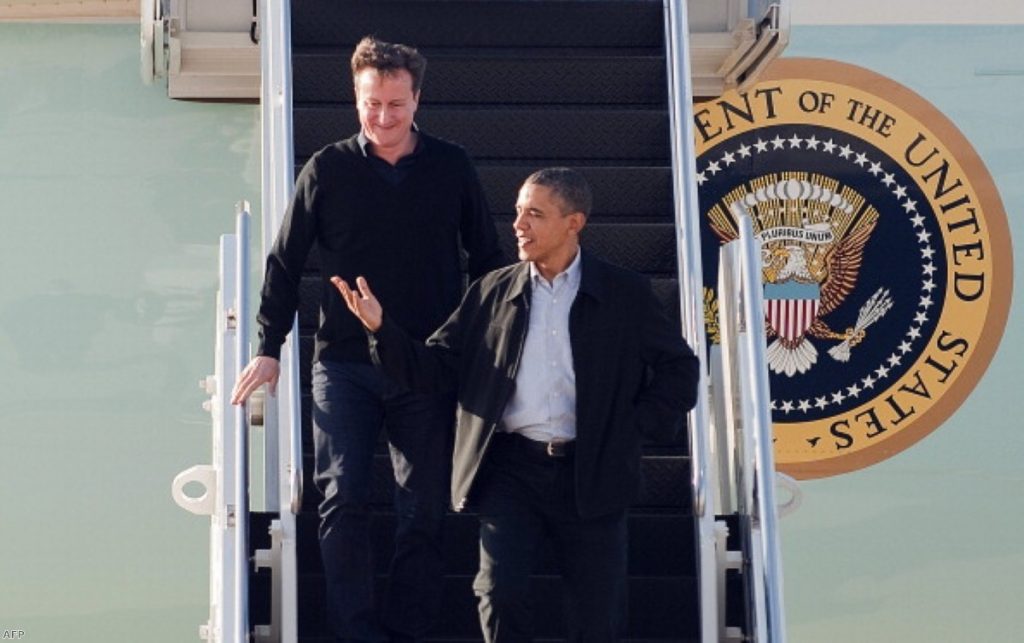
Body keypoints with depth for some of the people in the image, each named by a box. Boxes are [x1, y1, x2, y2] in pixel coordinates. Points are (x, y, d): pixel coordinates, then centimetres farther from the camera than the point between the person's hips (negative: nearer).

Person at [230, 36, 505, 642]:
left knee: (426, 512, 2)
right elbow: (285, 263, 7)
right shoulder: (327, 170, 2)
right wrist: (269, 347, 1)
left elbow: (488, 260, 10)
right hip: (344, 365, 0)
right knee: (343, 502, -9)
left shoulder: (452, 167, 3)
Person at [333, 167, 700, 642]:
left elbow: (679, 367, 7)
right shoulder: (493, 292, 6)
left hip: (590, 473, -1)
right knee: (500, 595, -13)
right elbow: (436, 368, 4)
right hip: (510, 468, 1)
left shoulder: (625, 294, 3)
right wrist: (382, 329, -11)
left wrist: (635, 429, -3)